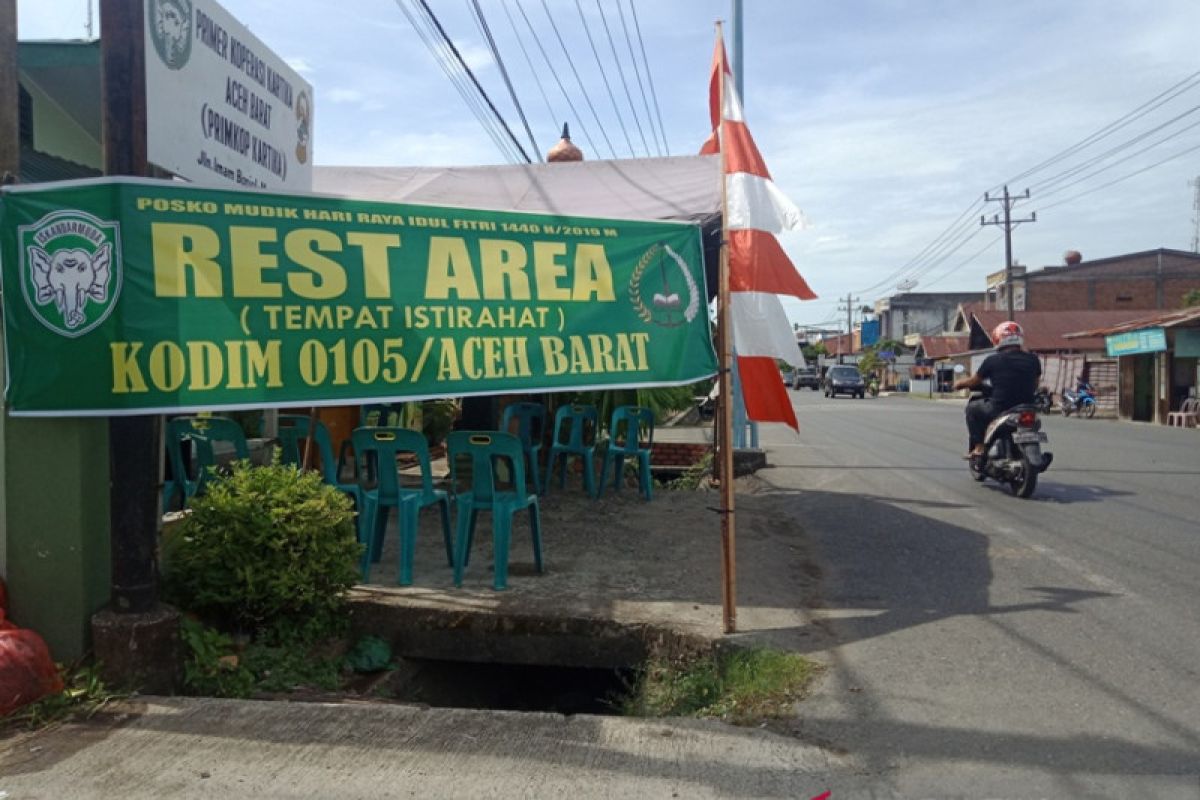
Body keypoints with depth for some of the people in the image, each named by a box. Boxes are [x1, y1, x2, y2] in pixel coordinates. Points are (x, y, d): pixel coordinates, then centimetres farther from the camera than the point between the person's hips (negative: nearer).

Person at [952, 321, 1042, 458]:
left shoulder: (992, 360, -5)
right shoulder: (1033, 360, 4)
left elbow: (974, 381, 7)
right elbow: (1034, 386, 14)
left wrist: (959, 383, 28)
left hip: (1000, 409, -4)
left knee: (972, 408, 22)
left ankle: (978, 447, 11)